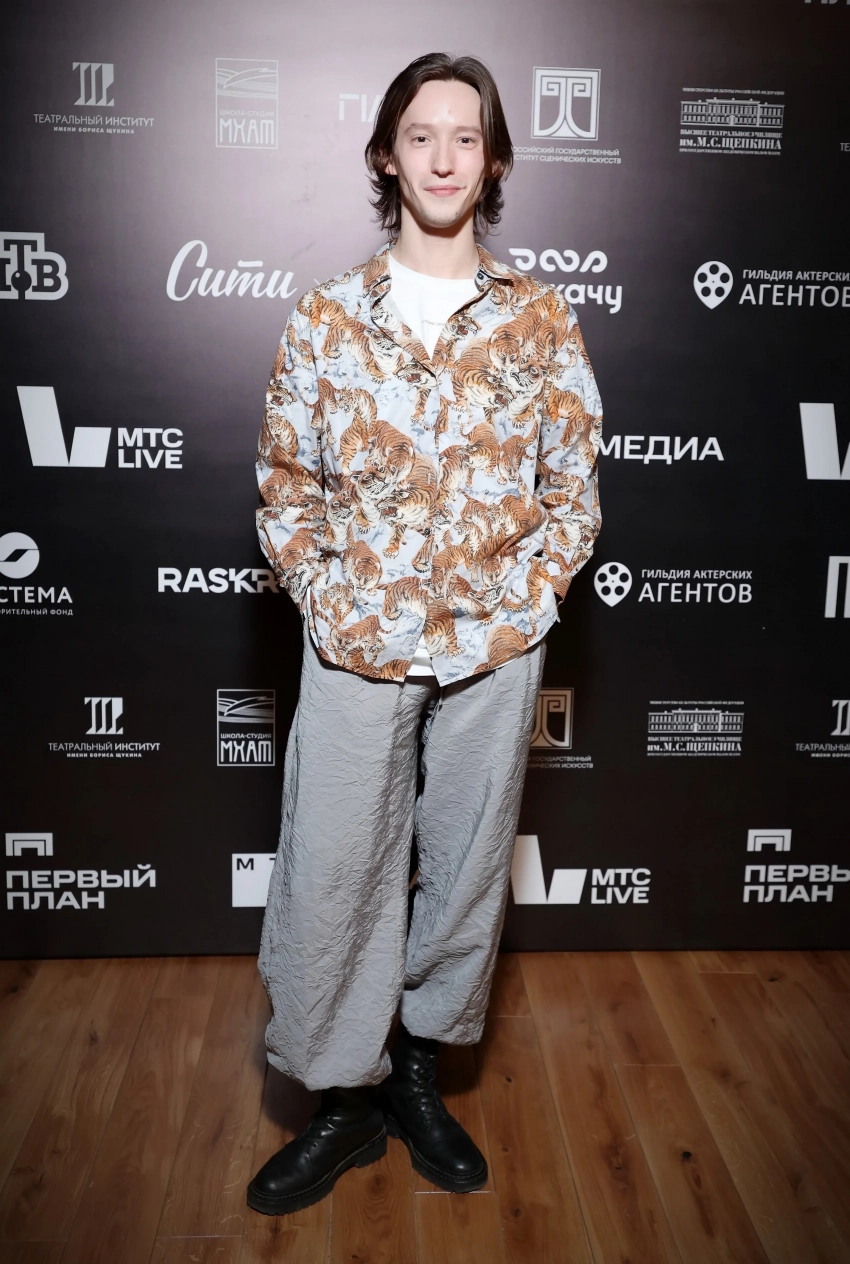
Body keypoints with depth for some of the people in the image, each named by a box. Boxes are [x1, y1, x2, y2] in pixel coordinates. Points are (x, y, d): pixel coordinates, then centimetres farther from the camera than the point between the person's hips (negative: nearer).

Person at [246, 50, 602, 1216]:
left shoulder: (543, 319, 3)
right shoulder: (324, 317, 2)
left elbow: (574, 492, 3)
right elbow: (284, 486, 4)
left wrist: (513, 610, -7)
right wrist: (333, 605, -7)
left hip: (493, 652, 1)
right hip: (354, 650, 0)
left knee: (467, 868, 12)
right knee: (330, 875, 5)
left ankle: (418, 1073, 35)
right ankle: (344, 1099, 27)